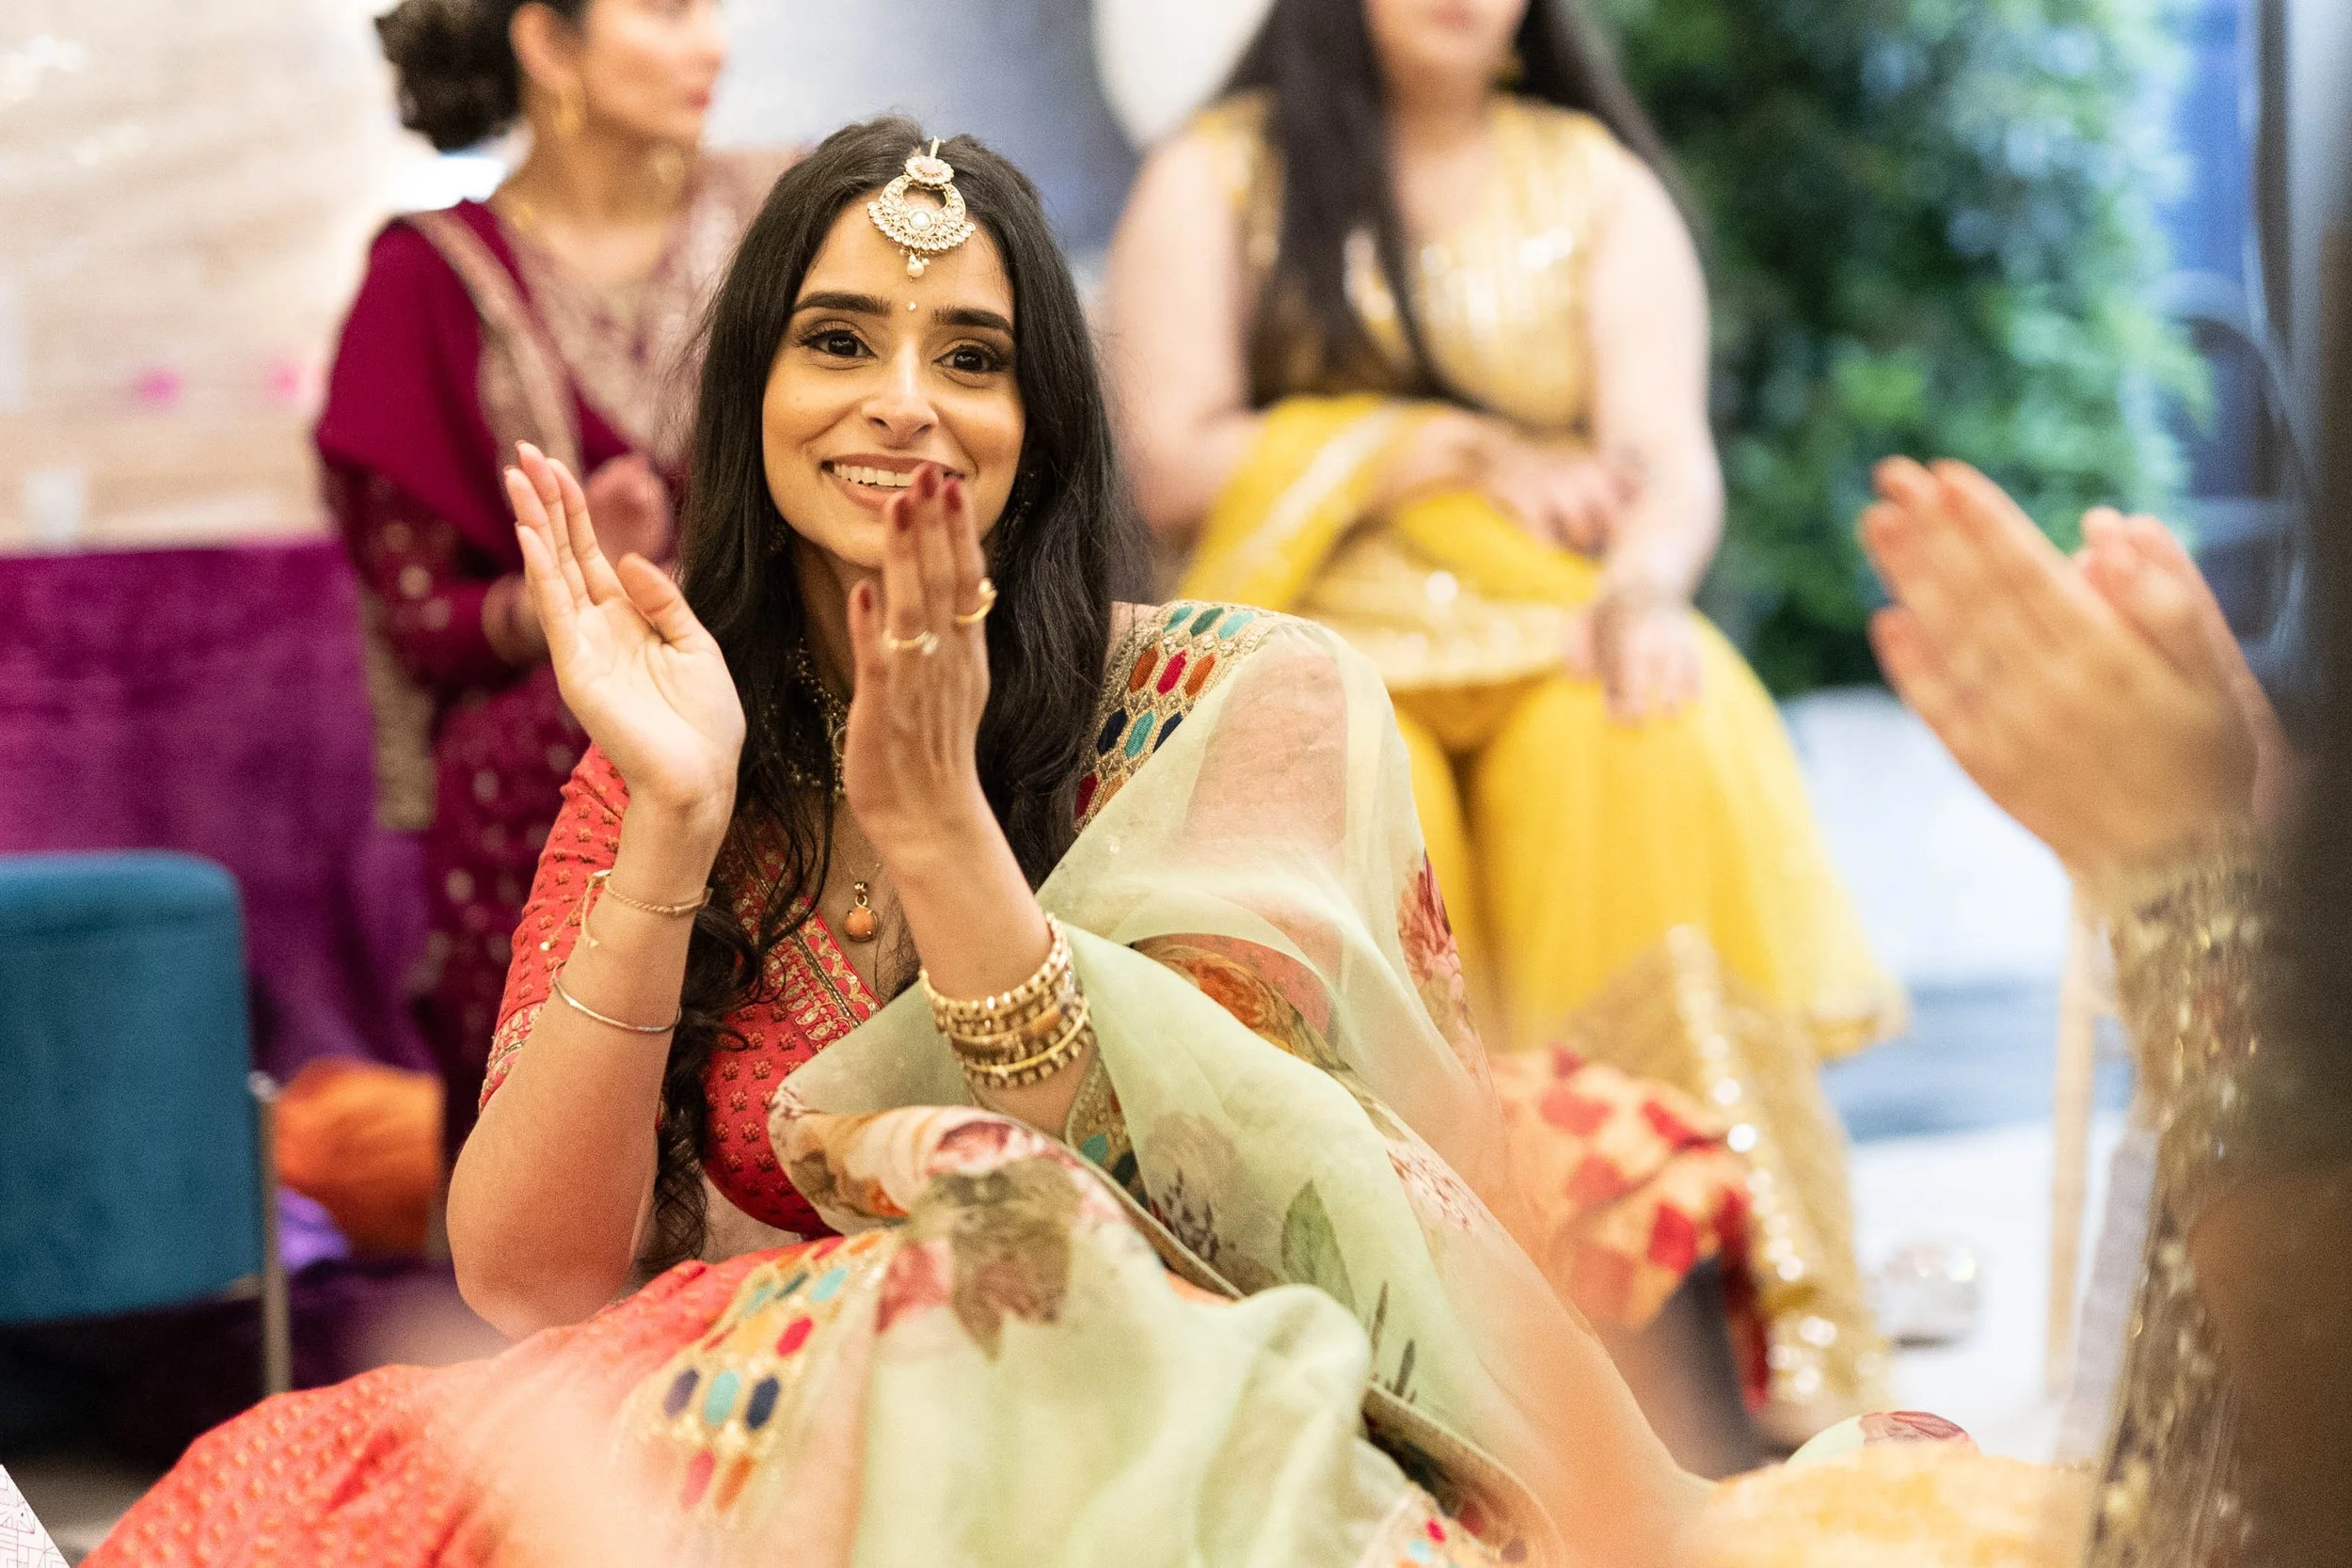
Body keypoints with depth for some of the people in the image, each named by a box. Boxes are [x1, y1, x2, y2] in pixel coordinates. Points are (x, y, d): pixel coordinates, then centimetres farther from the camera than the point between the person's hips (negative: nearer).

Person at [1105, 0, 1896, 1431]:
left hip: (1549, 636, 1)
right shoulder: (1216, 179, 13)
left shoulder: (1600, 182, 18)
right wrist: (1474, 450, -2)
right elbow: (1175, 466, 0)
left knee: (1658, 734, -33)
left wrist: (1643, 584, -22)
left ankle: (1764, 1330, -40)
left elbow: (1672, 461, 2)